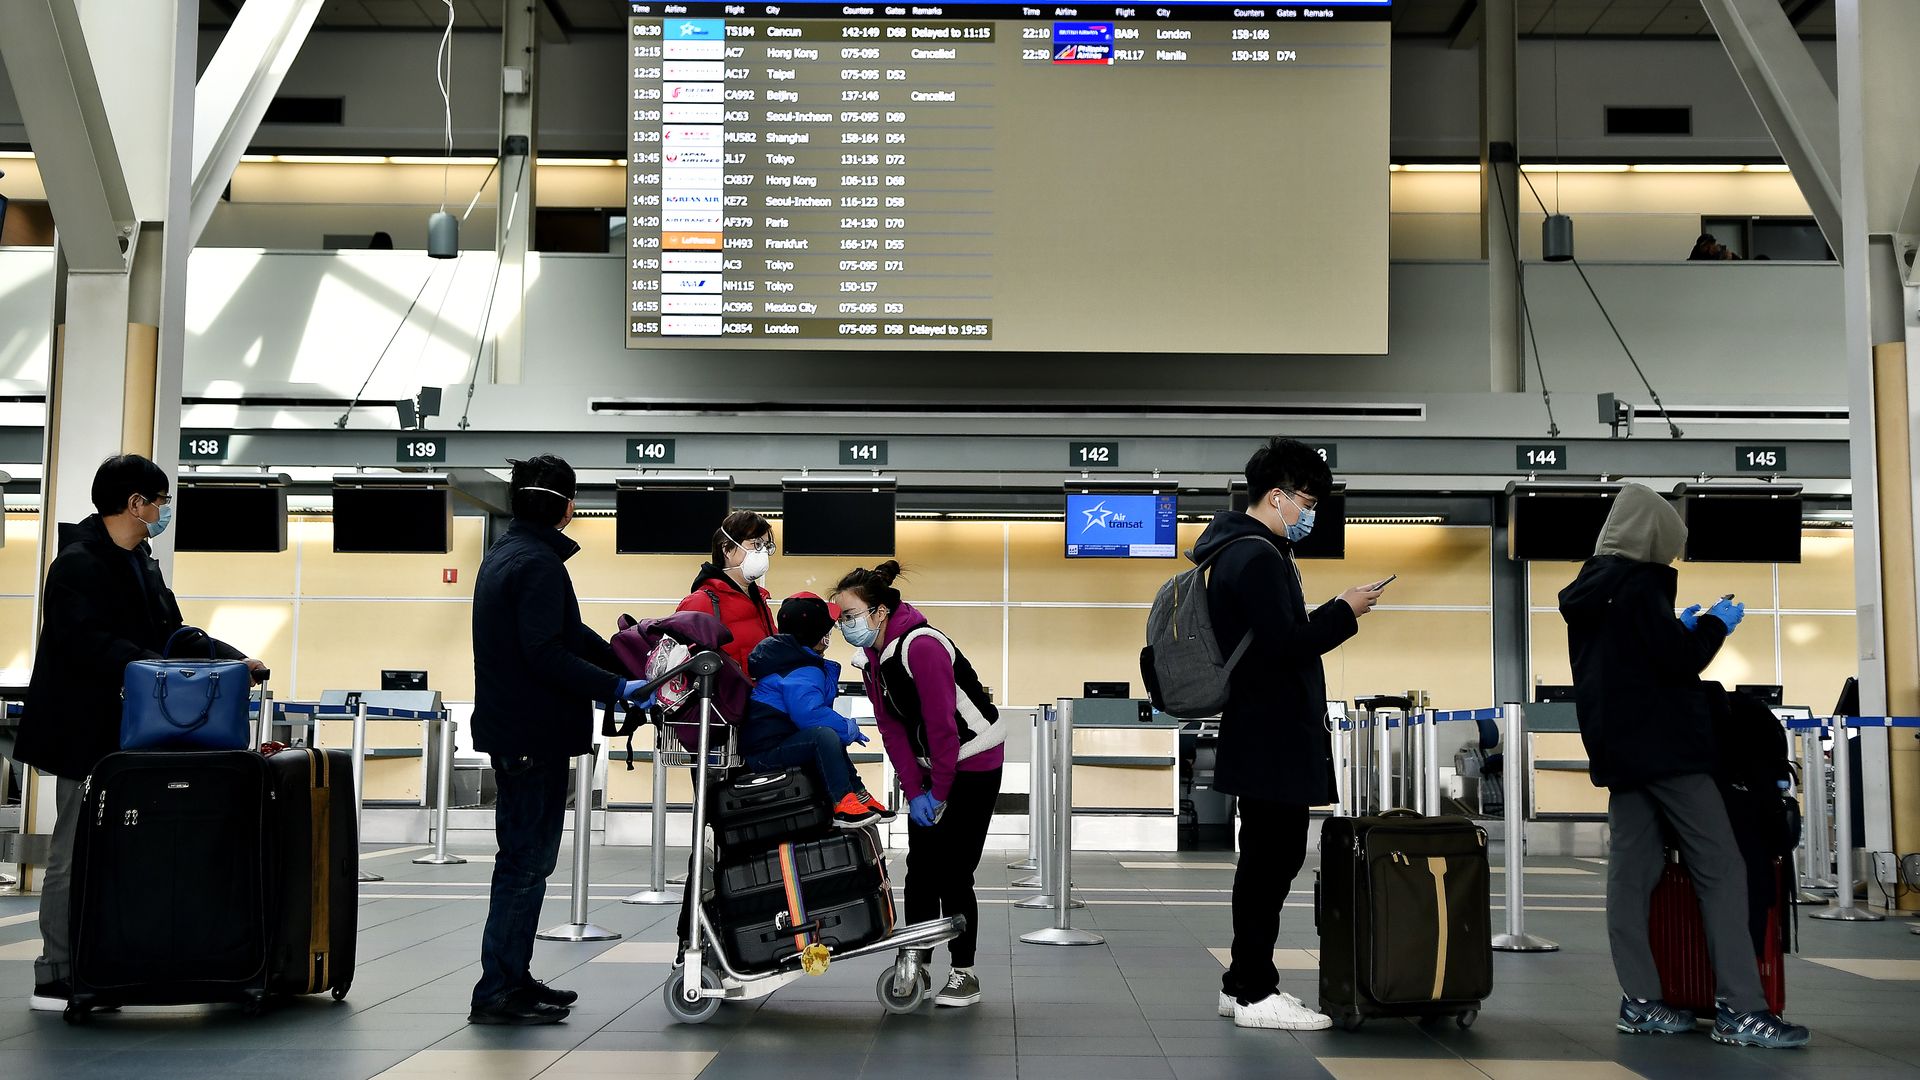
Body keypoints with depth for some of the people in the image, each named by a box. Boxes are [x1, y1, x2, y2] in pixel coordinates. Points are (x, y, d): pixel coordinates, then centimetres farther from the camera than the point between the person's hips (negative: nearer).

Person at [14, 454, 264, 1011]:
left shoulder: (141, 564, 15)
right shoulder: (79, 565, -14)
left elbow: (171, 631, 17)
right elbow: (87, 642, -25)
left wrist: (235, 658, 5)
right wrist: (155, 666, -33)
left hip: (124, 734, 9)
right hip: (84, 734, -9)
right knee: (74, 855, -3)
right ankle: (54, 981, 5)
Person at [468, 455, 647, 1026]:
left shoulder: (503, 554, 16)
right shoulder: (538, 563, -17)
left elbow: (565, 632, 20)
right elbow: (547, 654, -25)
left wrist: (622, 661, 17)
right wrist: (616, 688, -22)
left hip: (511, 730, 10)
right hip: (534, 736, -10)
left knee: (527, 858, 17)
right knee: (526, 861, -5)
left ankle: (513, 977, 24)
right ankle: (498, 991, -2)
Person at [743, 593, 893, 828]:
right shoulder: (803, 674, -17)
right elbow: (809, 713, -31)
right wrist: (849, 728, -18)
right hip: (766, 752, -11)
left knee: (834, 740, 26)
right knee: (825, 735, -31)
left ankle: (859, 796, 22)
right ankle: (842, 805, -32)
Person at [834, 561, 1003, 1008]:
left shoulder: (921, 645, -25)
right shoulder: (873, 658, 3)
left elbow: (942, 724, -24)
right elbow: (893, 731, 2)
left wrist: (939, 791, -17)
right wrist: (914, 791, -7)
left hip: (974, 763, -8)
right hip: (928, 768, 8)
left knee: (953, 871, -6)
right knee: (919, 867, 6)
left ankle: (964, 973, 5)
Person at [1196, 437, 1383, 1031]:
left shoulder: (1238, 550, 17)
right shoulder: (1257, 557, -17)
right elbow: (1286, 644, -23)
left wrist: (1329, 617, 12)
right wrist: (1343, 611, -12)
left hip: (1268, 735, 11)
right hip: (1273, 738, -11)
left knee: (1269, 856, 15)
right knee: (1272, 857, -5)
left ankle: (1243, 983, 23)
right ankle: (1255, 994, 1)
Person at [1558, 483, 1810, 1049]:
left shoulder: (1589, 588, 14)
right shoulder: (1638, 582, -13)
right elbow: (1680, 660, -17)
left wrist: (1682, 626, 20)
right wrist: (1714, 623, -1)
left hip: (1619, 746, 9)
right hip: (1661, 744, -9)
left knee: (1632, 871, 5)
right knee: (1721, 867, -7)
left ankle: (1640, 1002, 4)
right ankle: (1740, 1009, -11)